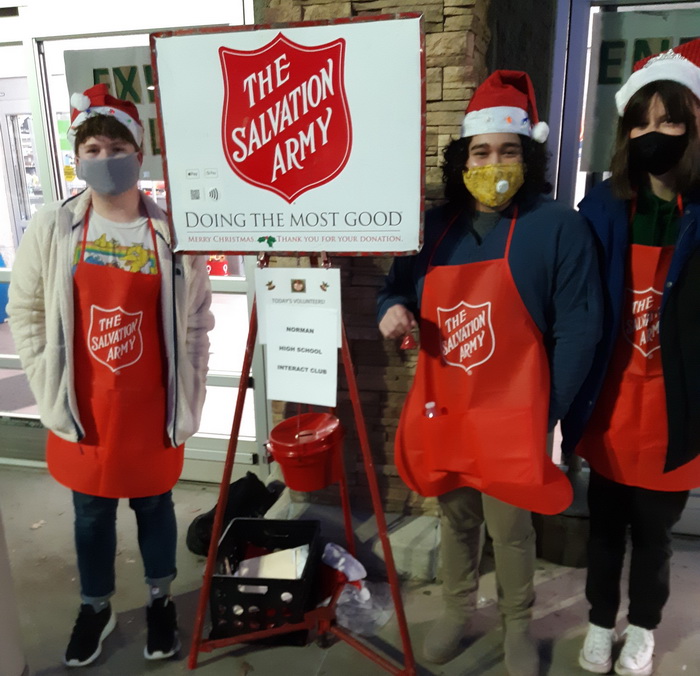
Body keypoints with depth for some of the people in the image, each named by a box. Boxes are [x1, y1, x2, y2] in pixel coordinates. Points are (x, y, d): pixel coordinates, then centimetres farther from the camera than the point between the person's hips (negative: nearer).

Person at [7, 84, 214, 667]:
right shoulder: (51, 230, -5)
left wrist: (189, 401, -3)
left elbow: (197, 325, -2)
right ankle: (96, 607, 42)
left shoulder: (171, 232, -7)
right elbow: (26, 316, 2)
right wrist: (50, 393, -2)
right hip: (83, 408, 1)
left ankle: (161, 599, 41)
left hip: (152, 408, -1)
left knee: (155, 505, 17)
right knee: (92, 512, 18)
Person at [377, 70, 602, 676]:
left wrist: (549, 414, -10)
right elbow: (397, 289, 16)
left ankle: (519, 625, 35)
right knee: (455, 517, 19)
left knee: (509, 525, 8)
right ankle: (457, 610, 43)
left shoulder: (558, 227, -9)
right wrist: (393, 310, -9)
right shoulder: (435, 226, 4)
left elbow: (577, 330, -9)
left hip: (511, 415, -4)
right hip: (442, 410, 5)